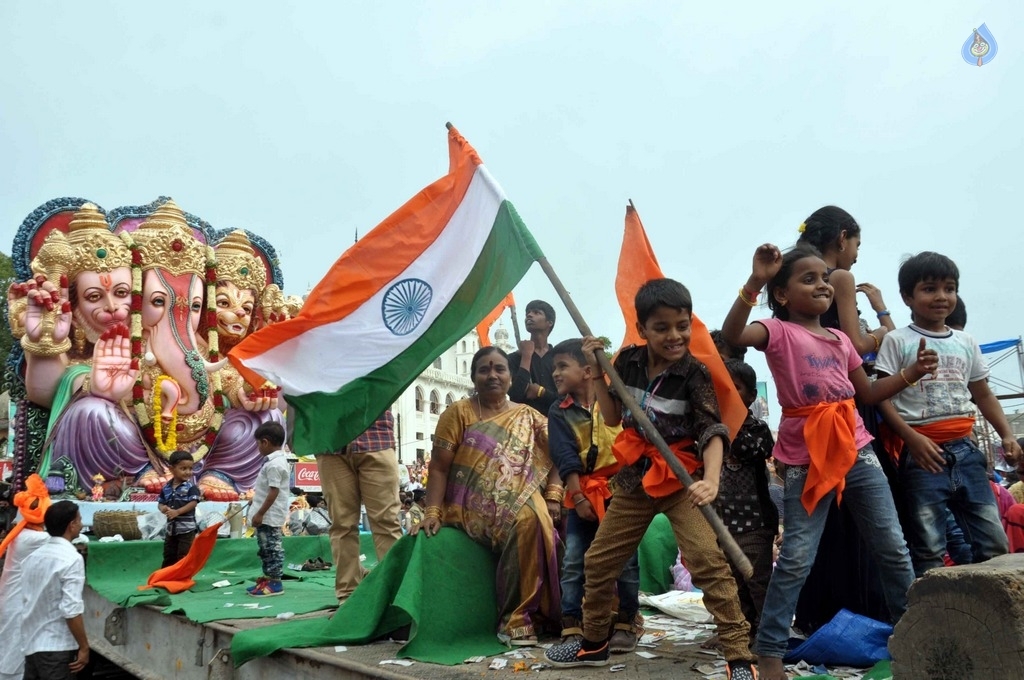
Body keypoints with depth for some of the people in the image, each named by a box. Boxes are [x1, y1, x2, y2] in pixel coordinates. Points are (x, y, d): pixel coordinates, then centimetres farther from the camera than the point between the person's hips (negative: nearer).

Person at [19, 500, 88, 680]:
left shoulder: (34, 556, 7)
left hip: (31, 643, 8)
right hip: (56, 647, -8)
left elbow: (27, 601, 14)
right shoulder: (71, 559, -17)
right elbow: (71, 609, -21)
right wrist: (84, 647, -13)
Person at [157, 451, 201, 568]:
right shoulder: (166, 487, 5)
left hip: (186, 529, -5)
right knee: (168, 556, 16)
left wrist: (177, 512, -26)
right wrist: (163, 508, -12)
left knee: (183, 556, -1)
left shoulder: (191, 487, -10)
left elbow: (193, 503, -18)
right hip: (171, 528, 5)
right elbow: (160, 503, 12)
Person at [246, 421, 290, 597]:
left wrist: (260, 514, -21)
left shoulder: (274, 464, -21)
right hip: (268, 515, 11)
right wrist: (257, 505, 31)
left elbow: (274, 492, -24)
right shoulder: (277, 460, 12)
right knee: (266, 547, 17)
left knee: (272, 547, -5)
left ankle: (275, 582, 0)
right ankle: (269, 577, 26)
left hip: (269, 516, -11)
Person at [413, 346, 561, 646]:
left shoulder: (529, 417, 15)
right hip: (472, 507, -3)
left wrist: (552, 498, -7)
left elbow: (555, 457, 9)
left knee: (534, 521, -30)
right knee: (523, 523, -31)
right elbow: (439, 467, 0)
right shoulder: (459, 412, 6)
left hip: (520, 503, 3)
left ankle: (517, 617, -16)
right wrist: (432, 512, -11)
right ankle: (518, 617, -21)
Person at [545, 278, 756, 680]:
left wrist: (711, 480, -41)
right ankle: (594, 643, 35)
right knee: (599, 561, 13)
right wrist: (597, 373, -4)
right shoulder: (628, 362, -2)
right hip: (635, 479, 5)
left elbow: (712, 430, -24)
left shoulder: (695, 373, -16)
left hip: (680, 479, -5)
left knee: (707, 561, -23)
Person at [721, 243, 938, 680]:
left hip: (857, 451, 6)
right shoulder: (779, 331, -5)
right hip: (806, 458, -6)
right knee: (796, 559, -6)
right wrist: (755, 282, -34)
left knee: (893, 549, 12)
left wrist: (912, 373, 9)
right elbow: (732, 334, -26)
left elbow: (868, 394, 21)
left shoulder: (840, 340, 14)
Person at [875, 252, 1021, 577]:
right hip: (923, 454, -5)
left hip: (965, 450, 5)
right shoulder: (897, 341, -1)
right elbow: (883, 398, -6)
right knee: (929, 550, -3)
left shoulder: (966, 342, 15)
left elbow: (983, 394, 21)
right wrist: (912, 438, -18)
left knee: (995, 543, 5)